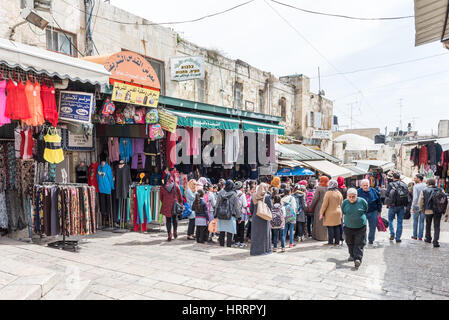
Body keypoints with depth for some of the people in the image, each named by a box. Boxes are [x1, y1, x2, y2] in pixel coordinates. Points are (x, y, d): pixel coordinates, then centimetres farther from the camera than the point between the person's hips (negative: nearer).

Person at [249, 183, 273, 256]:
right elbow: (270, 208, -9)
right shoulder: (267, 197, -9)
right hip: (264, 219, -3)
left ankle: (254, 250, 16)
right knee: (263, 234, 6)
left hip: (255, 218, 3)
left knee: (255, 234, 10)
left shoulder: (254, 196, 1)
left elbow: (251, 208, 5)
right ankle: (263, 250, 10)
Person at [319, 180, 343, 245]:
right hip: (338, 213, 5)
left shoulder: (328, 193, -13)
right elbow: (341, 204, 12)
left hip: (330, 213, -5)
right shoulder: (339, 193, 5)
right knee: (337, 227, 9)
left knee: (330, 228, -1)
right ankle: (337, 242, 13)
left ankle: (330, 242, 2)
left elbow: (324, 204, -12)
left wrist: (321, 213, -6)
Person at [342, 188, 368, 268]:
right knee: (350, 243, 14)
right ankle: (352, 255, 33)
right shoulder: (345, 202, -3)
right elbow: (343, 212, 14)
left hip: (360, 227, -2)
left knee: (359, 244, -6)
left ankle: (358, 259, -9)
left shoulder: (362, 201, -8)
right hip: (348, 226, 3)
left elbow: (366, 211, 10)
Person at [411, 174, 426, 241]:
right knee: (422, 221, 8)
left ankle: (415, 236, 17)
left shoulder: (416, 186, -12)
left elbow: (415, 197, -18)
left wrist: (413, 206, -11)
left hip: (416, 206, -3)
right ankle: (420, 236, 10)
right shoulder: (426, 186, 0)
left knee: (415, 221, 10)